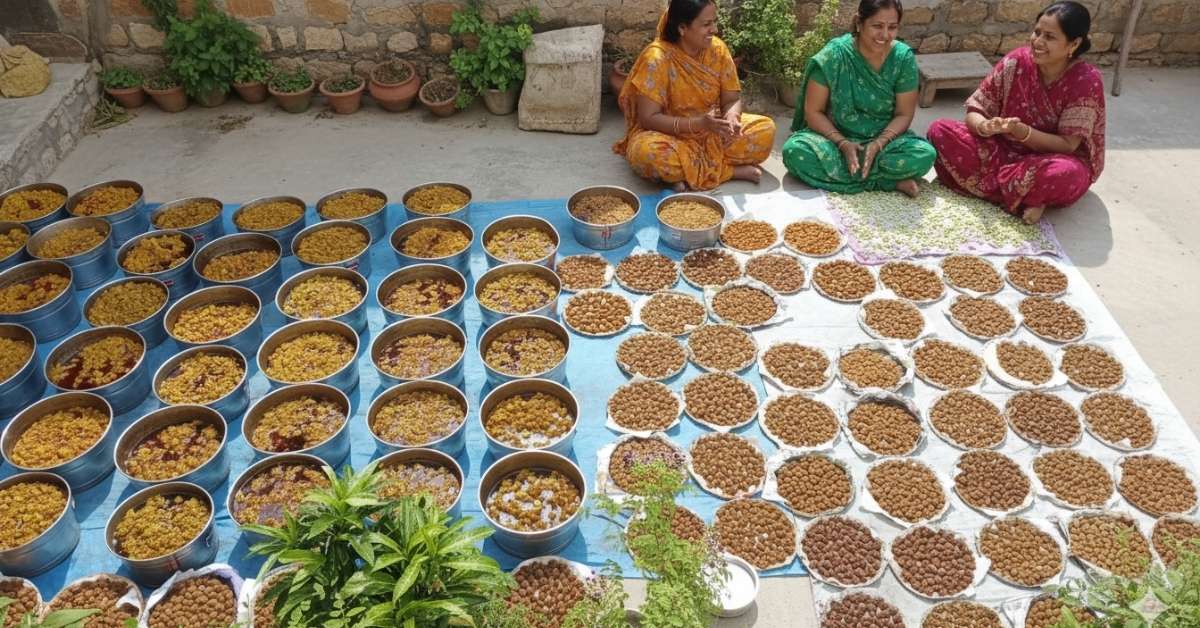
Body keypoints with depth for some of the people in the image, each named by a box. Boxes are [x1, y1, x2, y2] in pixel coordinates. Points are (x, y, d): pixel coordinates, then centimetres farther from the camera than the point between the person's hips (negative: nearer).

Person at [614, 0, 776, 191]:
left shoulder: (717, 49, -5)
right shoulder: (657, 58, -20)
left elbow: (732, 99, 0)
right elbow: (648, 118, -21)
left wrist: (732, 118, -25)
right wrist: (699, 123, -32)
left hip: (713, 133, 4)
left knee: (765, 129, -15)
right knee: (647, 153, -38)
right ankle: (733, 170, -21)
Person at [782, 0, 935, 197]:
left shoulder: (904, 58, -9)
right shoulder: (834, 54, -14)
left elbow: (904, 114, -4)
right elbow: (813, 112, -11)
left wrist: (878, 144, -22)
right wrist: (842, 143, -25)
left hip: (884, 139, 0)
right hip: (835, 136, 0)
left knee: (924, 155, -28)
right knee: (795, 152, -32)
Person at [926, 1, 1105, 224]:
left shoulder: (1086, 81, -18)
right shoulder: (1016, 61, -10)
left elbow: (1067, 145, -20)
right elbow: (975, 110, -7)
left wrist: (1021, 131, -36)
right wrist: (985, 126, -32)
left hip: (1050, 159, -5)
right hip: (1006, 149, 5)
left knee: (1065, 174, -41)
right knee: (940, 130, -16)